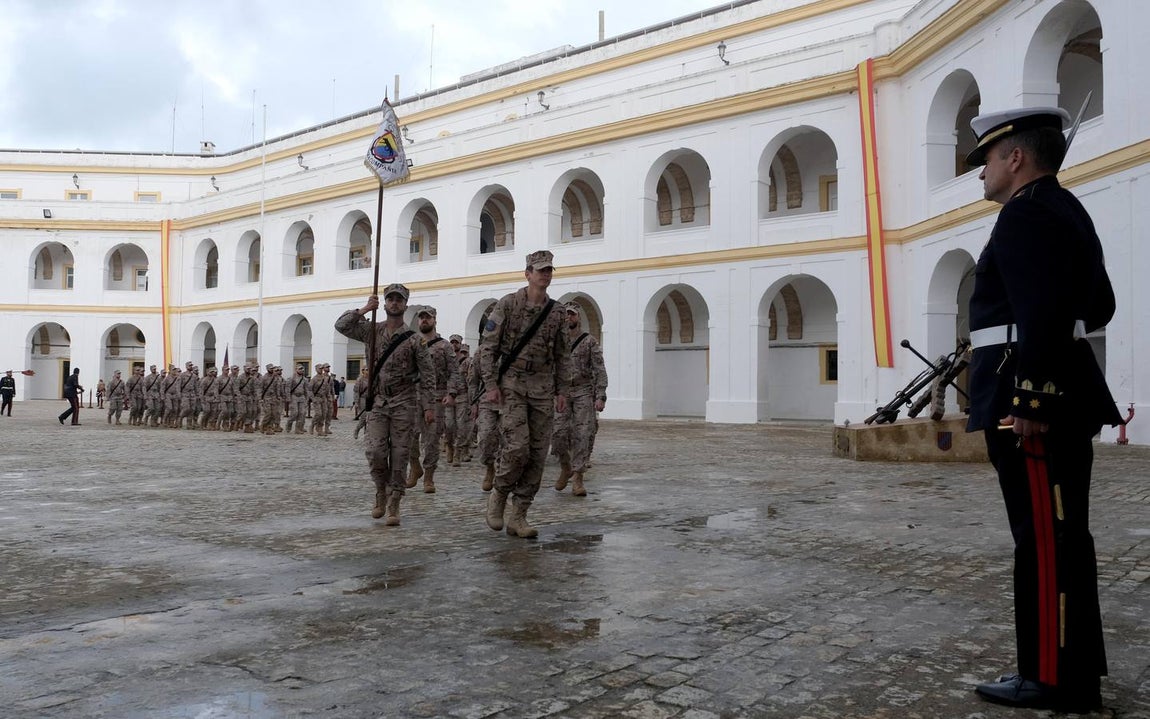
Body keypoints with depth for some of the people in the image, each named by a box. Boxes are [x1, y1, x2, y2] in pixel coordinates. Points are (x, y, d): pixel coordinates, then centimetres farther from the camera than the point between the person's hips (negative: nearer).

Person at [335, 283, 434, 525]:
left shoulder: (414, 340, -2)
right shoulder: (372, 330, 7)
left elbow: (427, 375, -2)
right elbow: (341, 325, -2)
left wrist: (428, 406, -7)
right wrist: (364, 309, -10)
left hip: (403, 404, -2)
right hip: (377, 401, 2)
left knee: (399, 455, -1)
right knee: (374, 450, -10)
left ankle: (393, 505, 7)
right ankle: (381, 491, 17)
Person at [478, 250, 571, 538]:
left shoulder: (557, 312, 8)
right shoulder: (507, 304, -3)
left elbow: (563, 355, 13)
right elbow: (488, 346, -4)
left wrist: (562, 390, 7)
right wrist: (491, 384, -11)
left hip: (543, 387, 4)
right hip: (512, 384, -4)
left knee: (538, 454, 1)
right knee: (517, 446, -18)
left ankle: (518, 517, 10)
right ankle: (498, 495, 10)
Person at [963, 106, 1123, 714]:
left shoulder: (1027, 213, -13)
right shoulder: (1065, 210, 19)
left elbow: (1043, 314, -24)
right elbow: (1098, 305, 23)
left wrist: (1029, 401, -24)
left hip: (1033, 397, -11)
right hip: (1061, 394, 11)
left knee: (1045, 538, -4)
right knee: (1061, 535, 15)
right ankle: (1076, 665, 25)